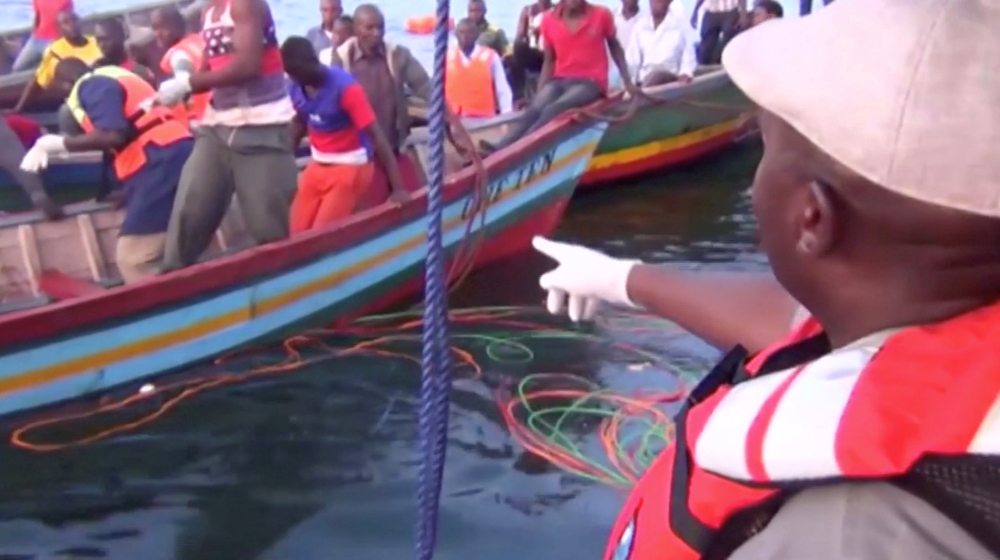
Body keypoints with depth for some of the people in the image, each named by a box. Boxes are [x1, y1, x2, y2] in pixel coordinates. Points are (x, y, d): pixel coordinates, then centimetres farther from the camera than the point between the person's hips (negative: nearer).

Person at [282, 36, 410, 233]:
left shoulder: (345, 87, -23)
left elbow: (376, 136, -24)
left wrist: (398, 187, -28)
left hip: (350, 168, -6)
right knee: (297, 231, 4)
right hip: (317, 166, 6)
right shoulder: (296, 87, -4)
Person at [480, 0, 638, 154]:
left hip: (590, 82, -3)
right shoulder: (549, 20, 1)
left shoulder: (601, 15, -4)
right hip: (560, 80, 3)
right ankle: (498, 150, -49)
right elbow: (549, 60, 10)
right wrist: (539, 94, 3)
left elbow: (615, 47, 11)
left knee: (553, 110, -33)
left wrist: (627, 82, 8)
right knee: (533, 109, -28)